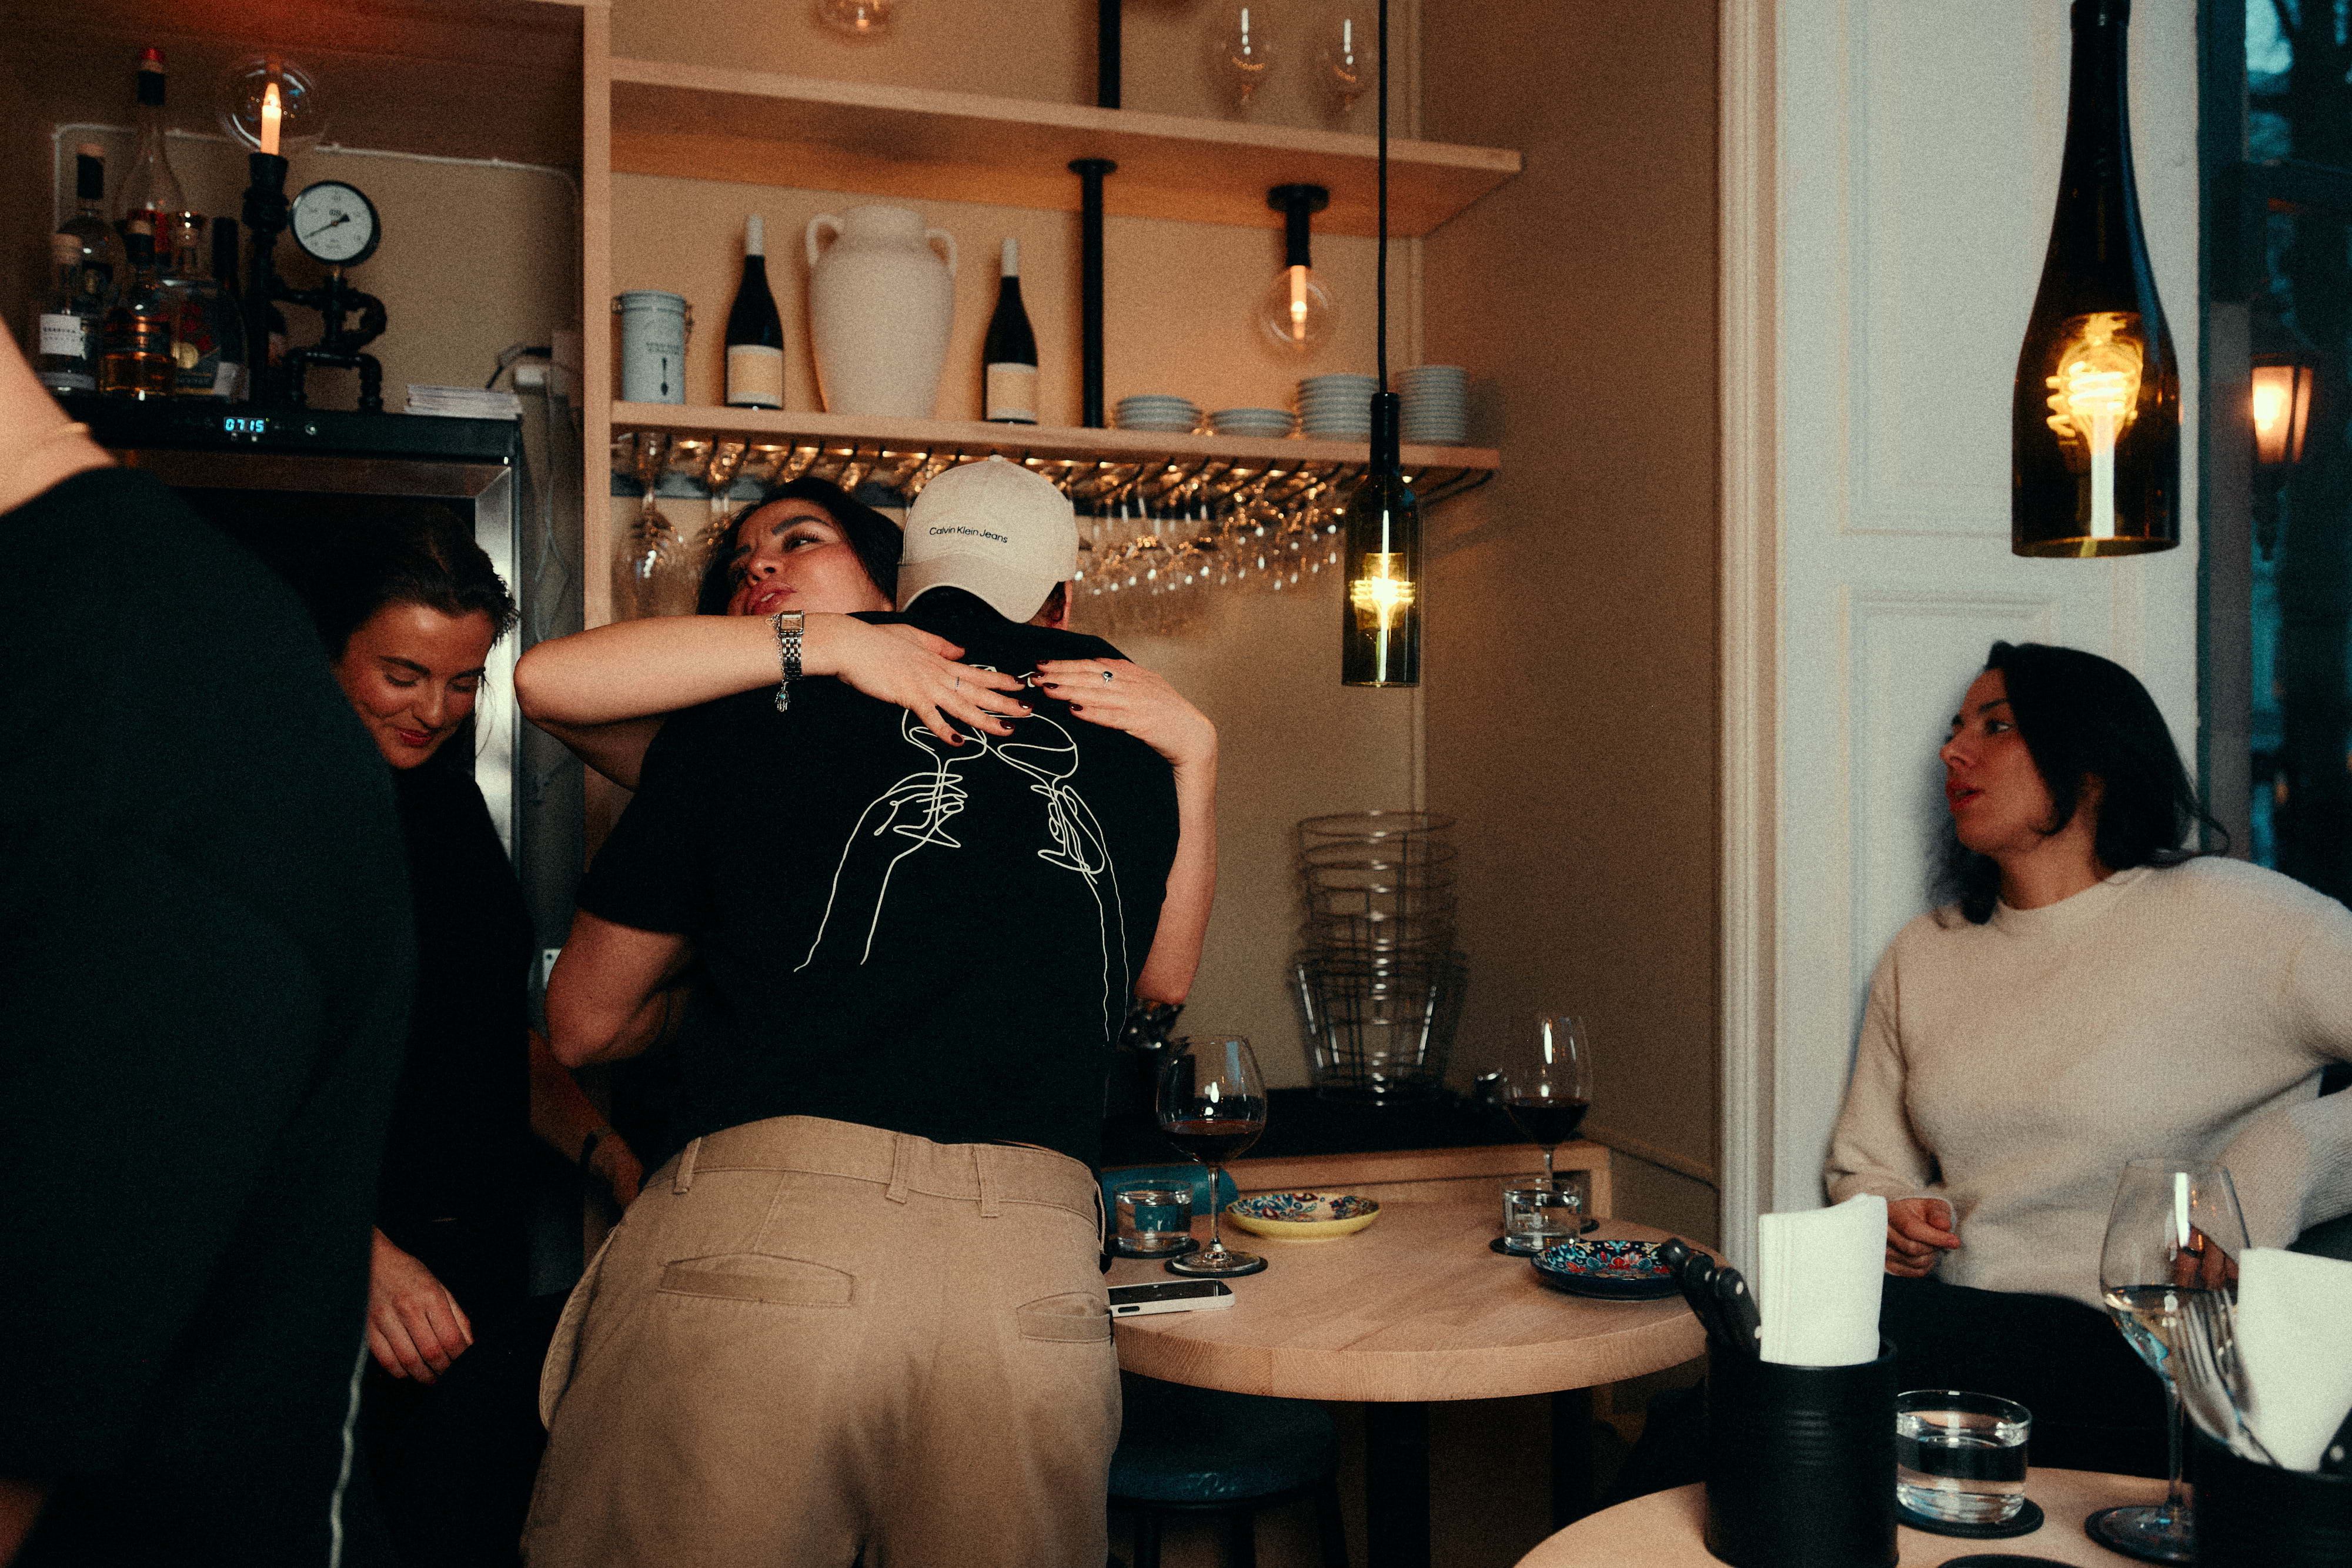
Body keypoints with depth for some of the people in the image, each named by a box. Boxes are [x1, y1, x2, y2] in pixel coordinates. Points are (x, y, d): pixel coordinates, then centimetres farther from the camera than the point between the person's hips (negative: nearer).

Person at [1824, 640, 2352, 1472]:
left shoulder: (2229, 915, -2)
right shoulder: (1922, 955, 16)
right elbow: (1866, 1167, 19)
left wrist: (2281, 1158, -16)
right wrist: (1887, 1223, -2)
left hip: (2131, 1356, -5)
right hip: (1941, 1321, 5)